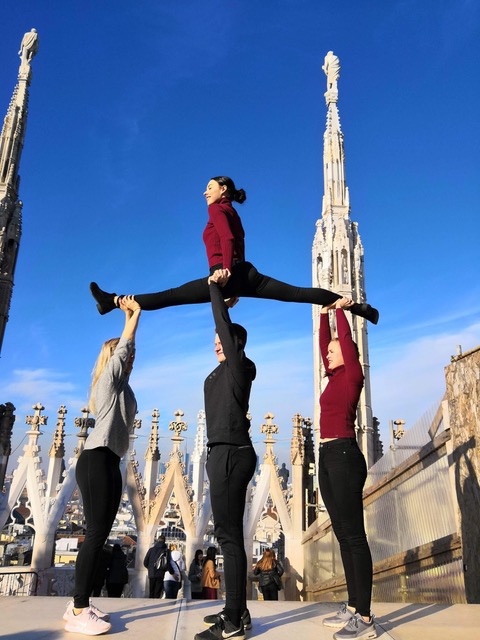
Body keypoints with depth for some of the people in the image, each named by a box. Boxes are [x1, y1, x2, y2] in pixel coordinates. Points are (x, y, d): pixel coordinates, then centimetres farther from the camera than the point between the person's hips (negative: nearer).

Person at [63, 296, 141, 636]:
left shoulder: (121, 384, 21)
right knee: (96, 534, -11)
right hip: (97, 461, -9)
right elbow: (121, 347, -4)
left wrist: (130, 316, 30)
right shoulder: (110, 378, -1)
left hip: (109, 463, 9)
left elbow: (125, 348, 30)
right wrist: (135, 314, 4)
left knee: (100, 535, 7)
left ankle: (81, 604, 12)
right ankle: (78, 611, -8)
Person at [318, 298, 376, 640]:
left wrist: (342, 310, 5)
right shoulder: (336, 377, 18)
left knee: (354, 535, -7)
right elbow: (325, 344, 26)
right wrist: (325, 314, 31)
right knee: (343, 535, 11)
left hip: (345, 456, -9)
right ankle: (353, 608, 18)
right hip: (328, 457, 9)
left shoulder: (353, 374, -3)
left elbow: (347, 339, -7)